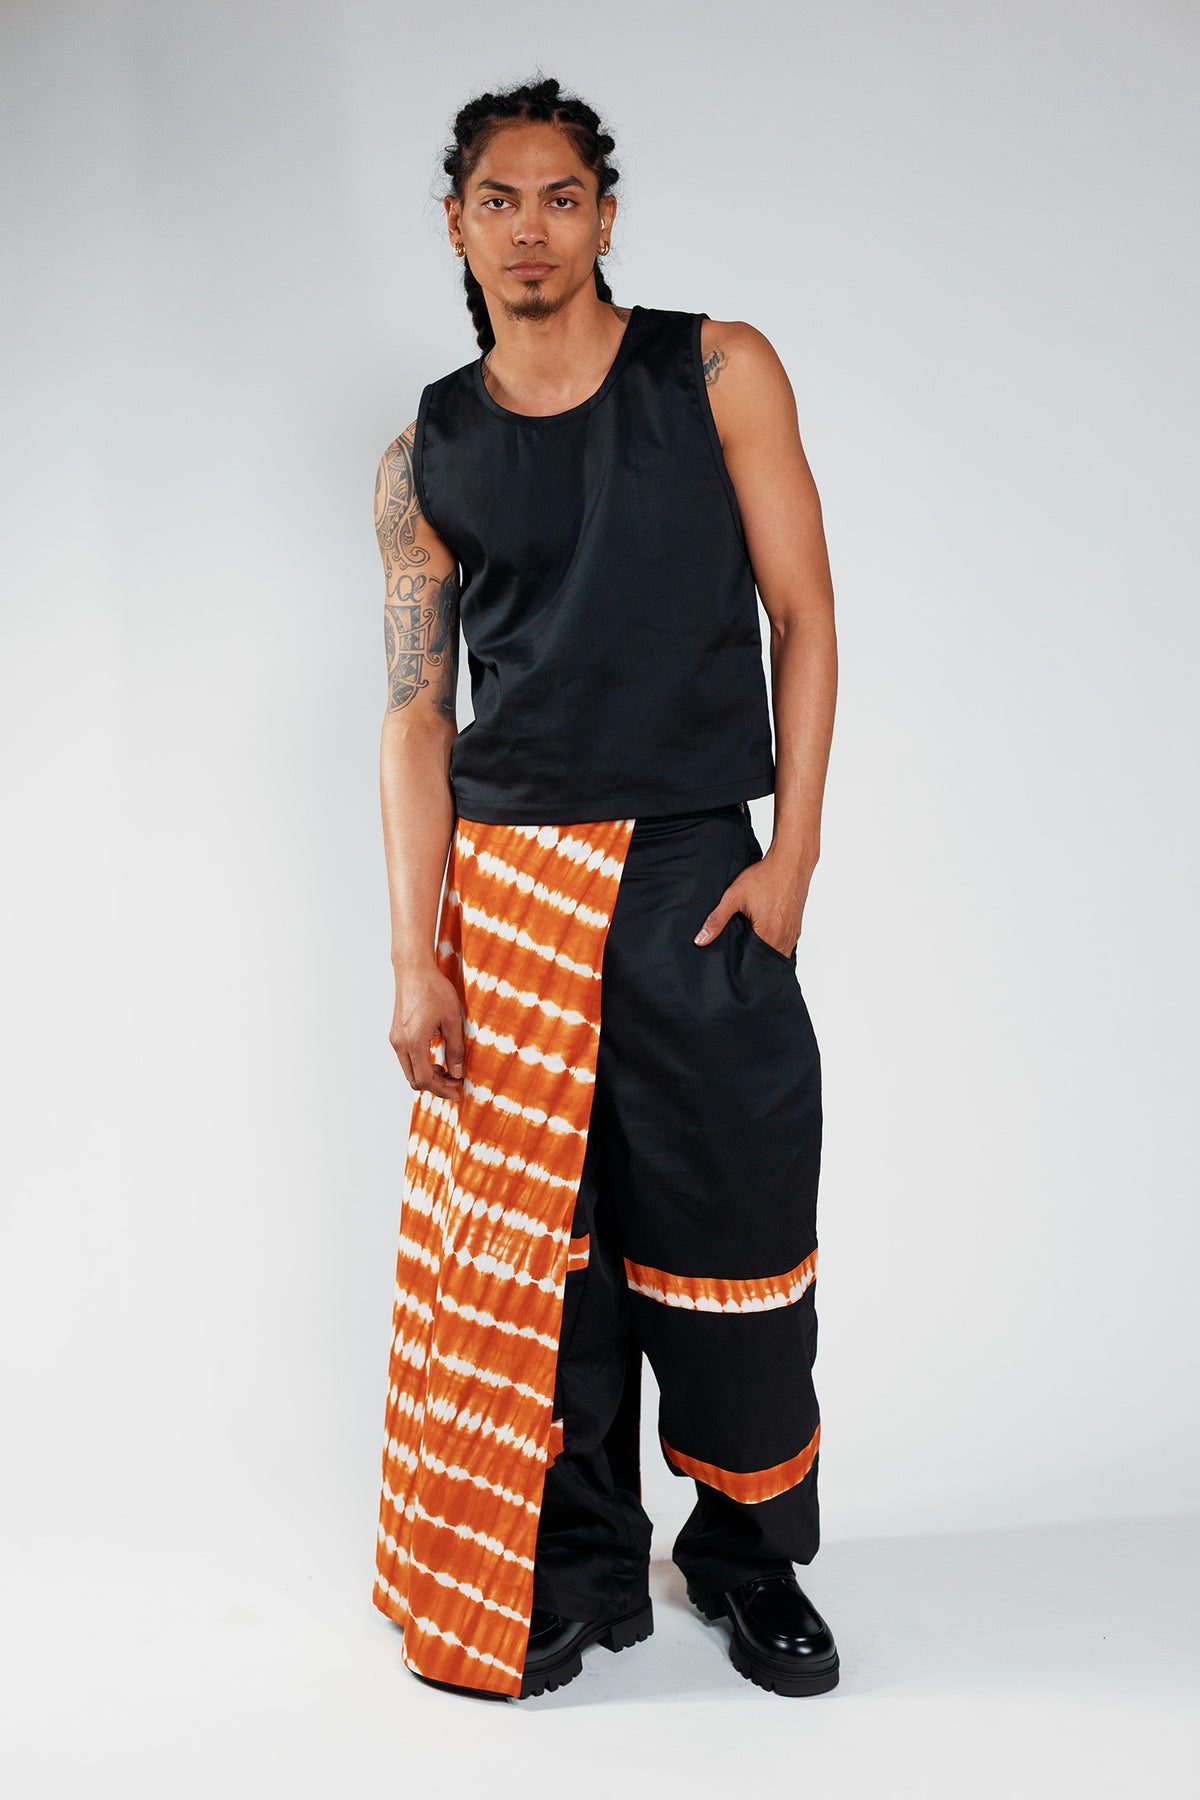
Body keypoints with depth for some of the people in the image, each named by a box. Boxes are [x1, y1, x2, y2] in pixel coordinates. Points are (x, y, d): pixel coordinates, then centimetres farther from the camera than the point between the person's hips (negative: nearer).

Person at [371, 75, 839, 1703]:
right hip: (504, 885, 2)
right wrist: (417, 956, -2)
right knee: (525, 1248, 5)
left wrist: (792, 855, -6)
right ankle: (575, 1581, 23)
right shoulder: (429, 459, 8)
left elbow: (803, 617, 3)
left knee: (733, 1244, 2)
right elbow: (416, 712, 6)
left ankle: (751, 1560, 25)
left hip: (696, 877, -1)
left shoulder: (719, 373, 5)